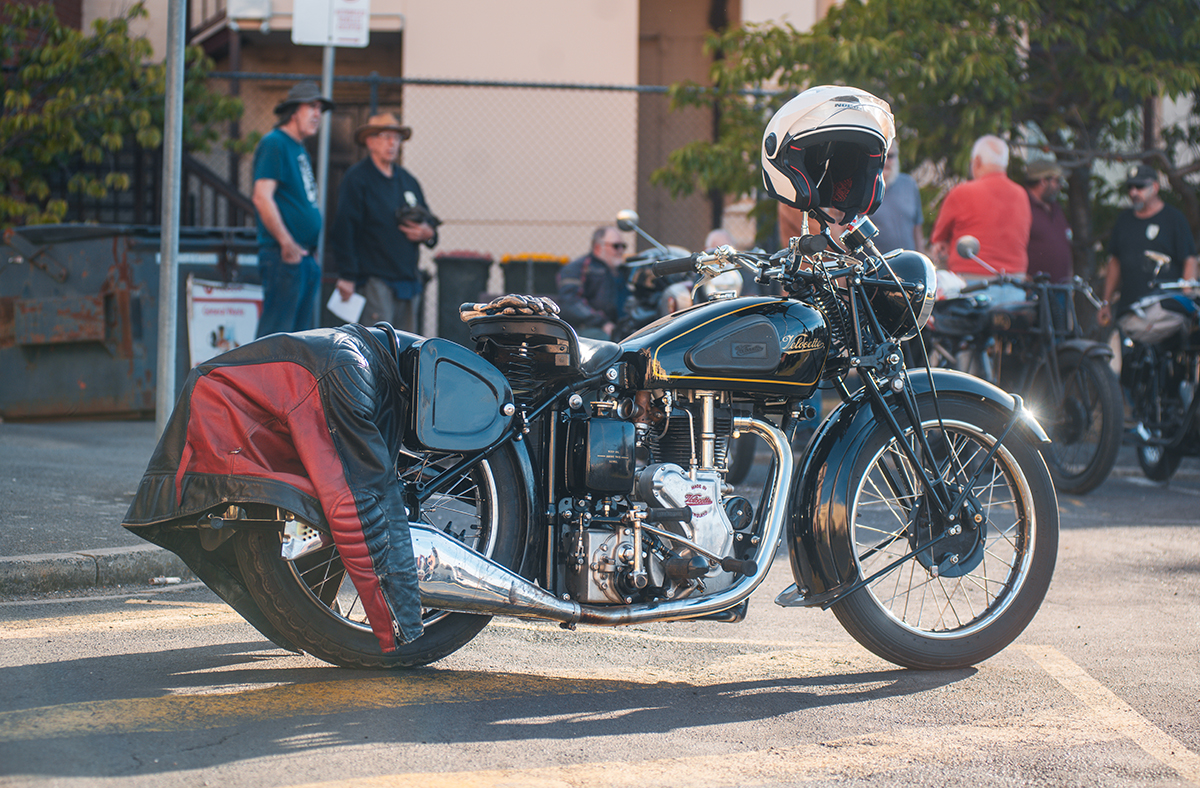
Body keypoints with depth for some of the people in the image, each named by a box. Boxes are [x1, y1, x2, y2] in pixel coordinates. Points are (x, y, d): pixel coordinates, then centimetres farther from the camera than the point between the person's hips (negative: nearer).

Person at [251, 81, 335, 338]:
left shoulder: (299, 149, 21)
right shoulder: (274, 143, -8)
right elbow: (262, 198, -18)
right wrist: (286, 243, -21)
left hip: (305, 257, 10)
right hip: (284, 257, -10)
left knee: (302, 334, 10)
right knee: (276, 331, -11)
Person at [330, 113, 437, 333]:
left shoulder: (408, 180, 19)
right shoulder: (356, 179, -3)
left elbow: (428, 221, 28)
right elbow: (344, 230, -9)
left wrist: (428, 233, 2)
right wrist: (347, 276, -16)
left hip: (408, 280, 8)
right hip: (375, 279, -8)